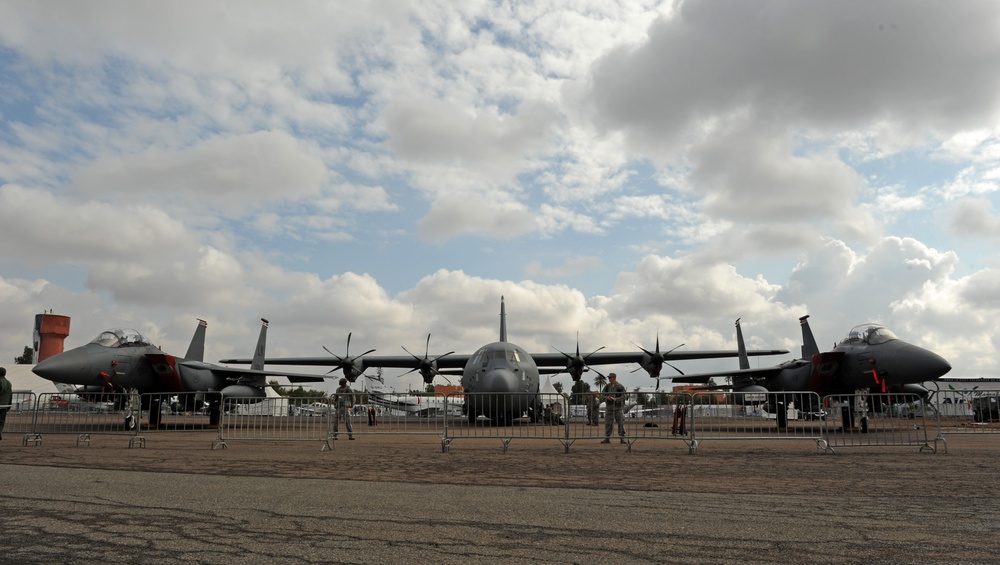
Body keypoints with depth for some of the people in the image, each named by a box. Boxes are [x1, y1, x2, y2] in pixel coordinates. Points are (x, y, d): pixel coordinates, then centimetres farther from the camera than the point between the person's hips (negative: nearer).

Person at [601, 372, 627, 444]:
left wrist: (615, 399, -21)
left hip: (618, 407, -3)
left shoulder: (620, 386, -2)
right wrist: (607, 398, -13)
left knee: (621, 423, -1)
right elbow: (603, 395, 9)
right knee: (608, 423, 2)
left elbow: (623, 396, -8)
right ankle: (607, 438, 8)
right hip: (609, 407, 3)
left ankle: (622, 438, 8)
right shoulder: (607, 386, 10)